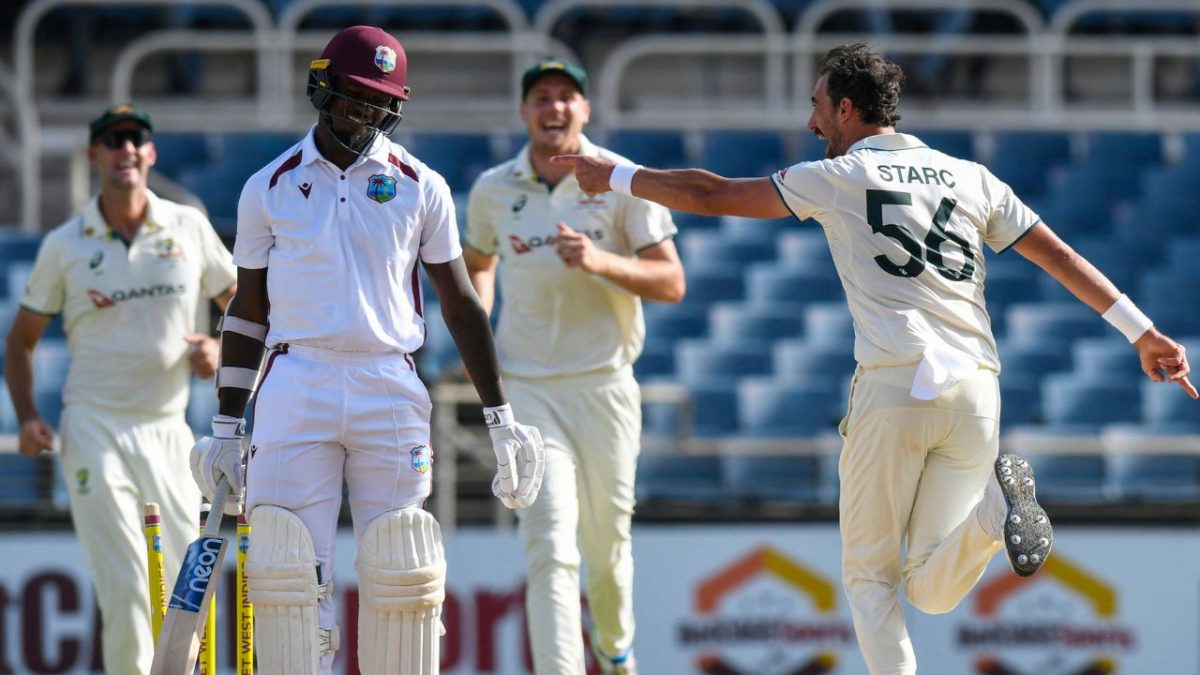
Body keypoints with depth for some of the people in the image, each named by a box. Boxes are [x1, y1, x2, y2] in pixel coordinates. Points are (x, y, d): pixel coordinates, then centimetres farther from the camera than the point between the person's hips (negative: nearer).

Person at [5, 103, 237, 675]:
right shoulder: (64, 246, 3)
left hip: (168, 429, 3)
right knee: (126, 590, -14)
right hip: (96, 429, -3)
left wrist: (218, 349, -4)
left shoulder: (188, 228, 7)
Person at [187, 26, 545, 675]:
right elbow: (248, 311, 13)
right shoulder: (270, 189, 7)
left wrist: (500, 419, 6)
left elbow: (461, 306, 10)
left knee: (399, 576, -2)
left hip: (390, 391, 0)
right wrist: (227, 428, 10)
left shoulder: (419, 188, 6)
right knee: (288, 573, -8)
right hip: (295, 389, 0)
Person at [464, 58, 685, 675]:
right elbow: (479, 263, 26)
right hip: (526, 389, 0)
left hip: (605, 386, 0)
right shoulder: (493, 190, 5)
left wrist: (601, 261, -23)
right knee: (550, 546, -14)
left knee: (607, 543, 12)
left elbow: (671, 283, -6)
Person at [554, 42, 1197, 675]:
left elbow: (709, 195, 11)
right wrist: (1143, 333, 11)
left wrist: (615, 177, 24)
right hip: (976, 393, 4)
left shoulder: (835, 178, 7)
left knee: (869, 577, 10)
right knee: (930, 592, 5)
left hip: (893, 388, -4)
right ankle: (995, 503, -24)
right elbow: (1061, 255, 12)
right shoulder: (971, 178, 18)